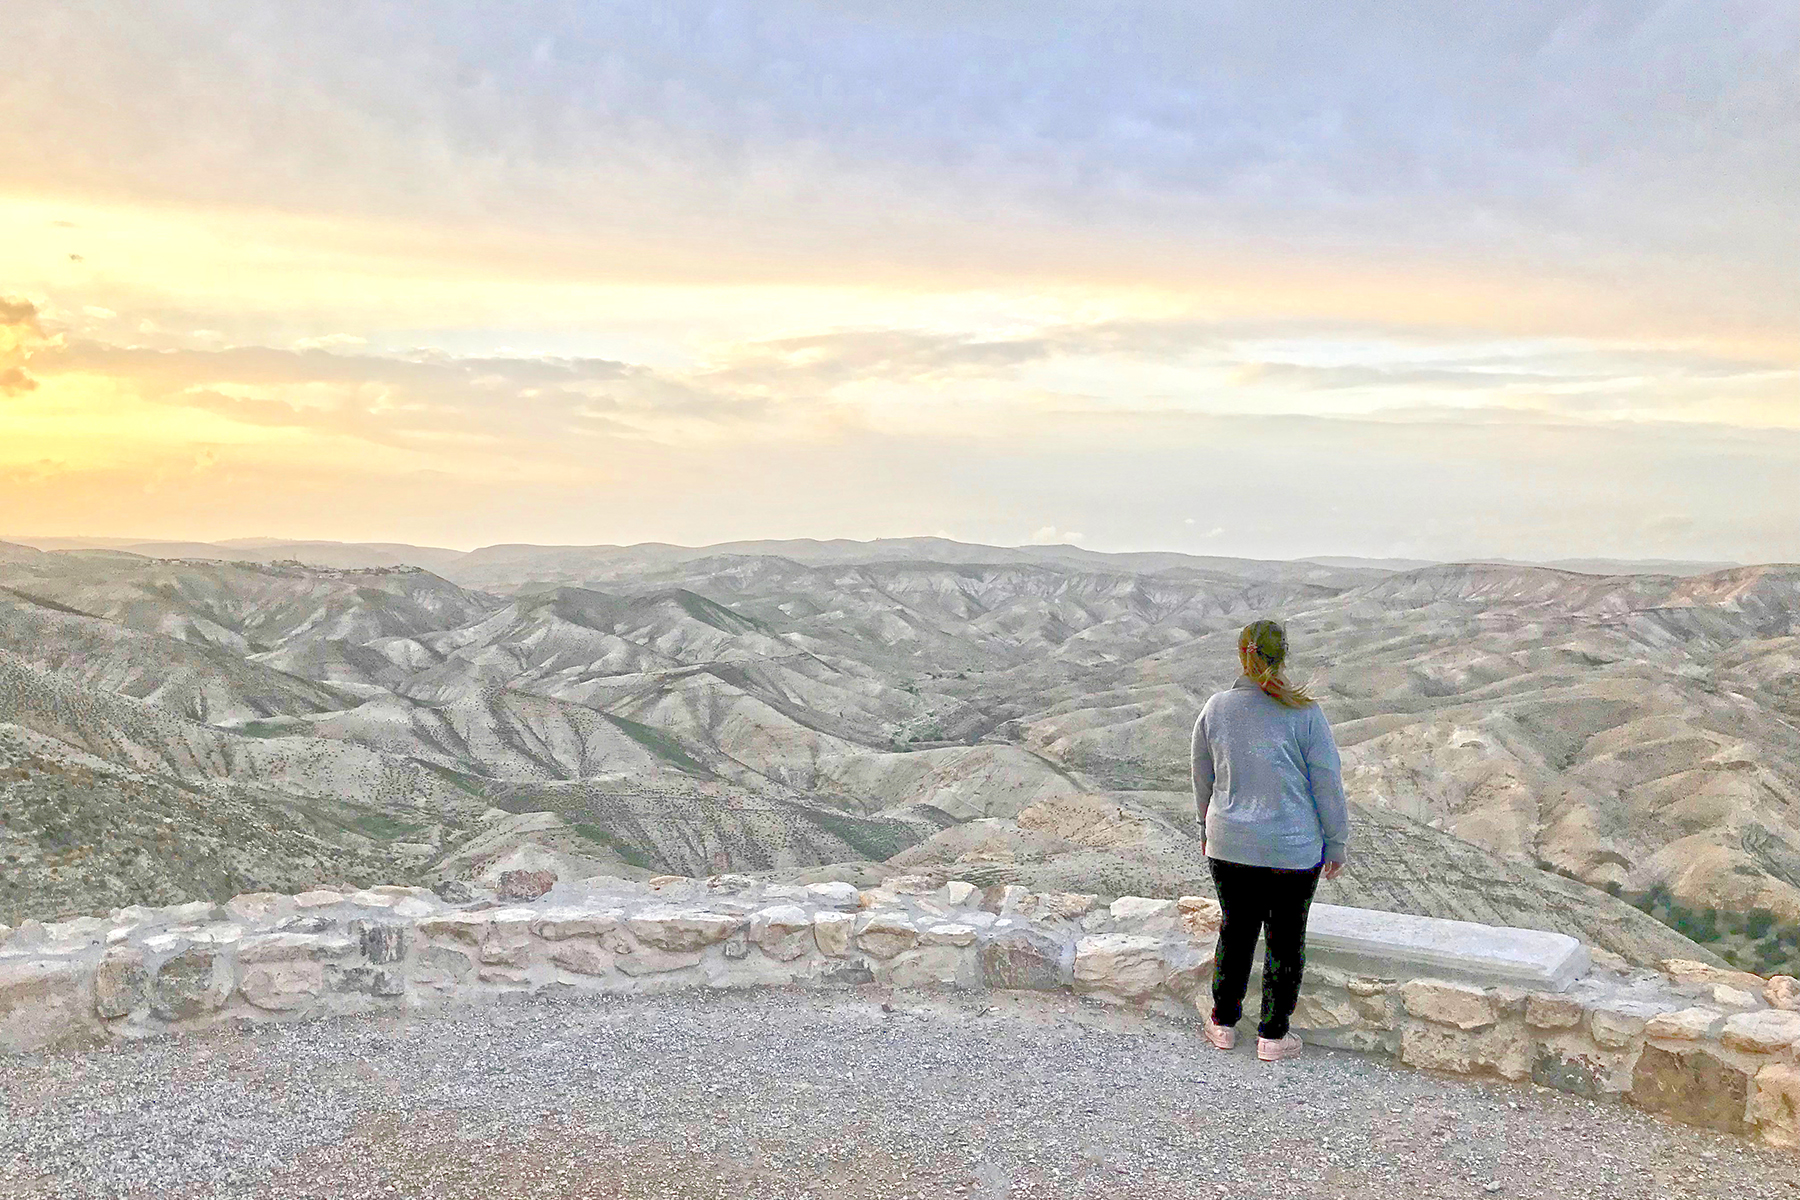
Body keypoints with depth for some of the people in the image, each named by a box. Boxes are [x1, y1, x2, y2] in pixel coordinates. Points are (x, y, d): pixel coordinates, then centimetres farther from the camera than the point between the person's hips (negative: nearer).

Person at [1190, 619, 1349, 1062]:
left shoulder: (1215, 709, -5)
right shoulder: (1304, 714, -14)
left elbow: (1203, 780, 7)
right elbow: (1328, 783, -8)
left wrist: (1207, 829, 22)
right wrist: (1336, 842, 5)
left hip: (1229, 845, 3)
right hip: (1292, 850, -3)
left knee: (1235, 931, 19)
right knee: (1285, 940, 13)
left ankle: (1223, 1024, 30)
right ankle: (1272, 1035, 23)